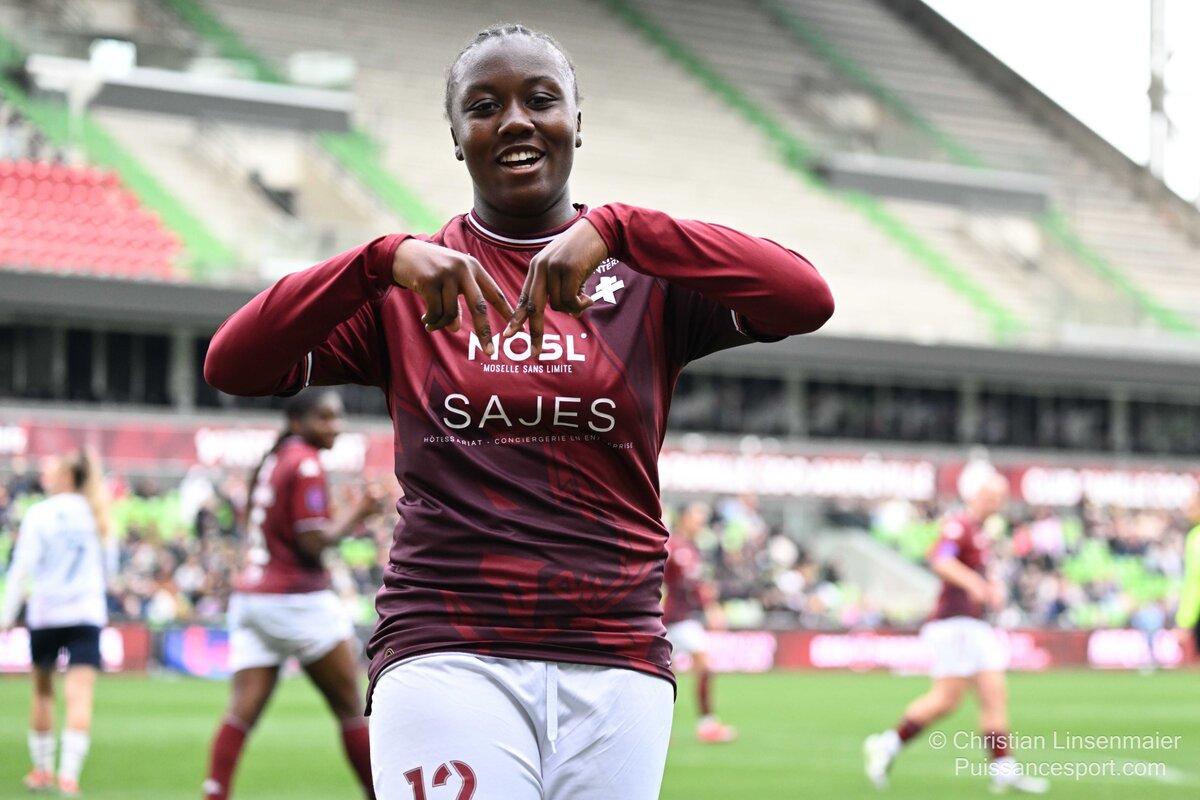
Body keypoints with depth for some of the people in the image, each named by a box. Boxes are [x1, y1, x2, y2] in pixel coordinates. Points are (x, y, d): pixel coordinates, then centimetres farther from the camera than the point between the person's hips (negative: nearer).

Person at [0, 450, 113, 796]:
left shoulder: (39, 514, -7)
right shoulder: (96, 514, 5)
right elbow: (109, 564, 17)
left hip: (44, 612, -1)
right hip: (88, 612, 1)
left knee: (42, 692, 16)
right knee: (80, 696, -8)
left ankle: (42, 769, 25)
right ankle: (69, 774, -20)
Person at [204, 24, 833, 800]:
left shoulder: (646, 275, 8)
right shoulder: (405, 284, 8)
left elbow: (808, 299, -10)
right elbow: (232, 365, -4)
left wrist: (613, 231, -18)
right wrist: (384, 259, -17)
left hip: (616, 665, 1)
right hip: (445, 661, -1)